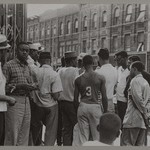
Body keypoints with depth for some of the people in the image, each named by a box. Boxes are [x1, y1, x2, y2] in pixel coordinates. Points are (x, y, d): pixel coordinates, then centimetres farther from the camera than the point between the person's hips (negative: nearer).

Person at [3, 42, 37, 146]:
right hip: (14, 102, -7)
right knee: (12, 134, -5)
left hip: (26, 102, 7)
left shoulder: (28, 68, 17)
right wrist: (19, 86, -19)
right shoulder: (9, 65, -4)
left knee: (24, 134, 9)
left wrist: (32, 87, 3)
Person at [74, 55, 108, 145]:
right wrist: (105, 111, 8)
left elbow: (76, 99, 4)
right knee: (97, 136, 7)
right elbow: (104, 97, -3)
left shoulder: (78, 79, 1)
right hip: (95, 107, -1)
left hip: (83, 107, 2)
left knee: (83, 137, 7)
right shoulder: (100, 78, -3)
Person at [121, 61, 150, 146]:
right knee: (140, 144, 9)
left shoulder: (135, 80, -9)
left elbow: (138, 99, -18)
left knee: (126, 144, -6)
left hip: (133, 119, -8)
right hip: (143, 121, 8)